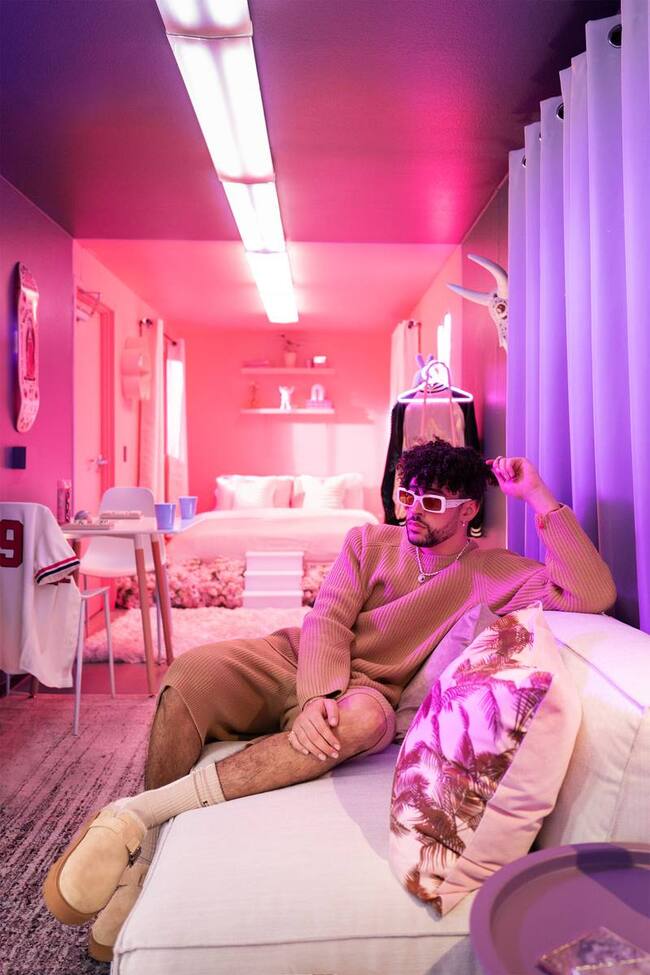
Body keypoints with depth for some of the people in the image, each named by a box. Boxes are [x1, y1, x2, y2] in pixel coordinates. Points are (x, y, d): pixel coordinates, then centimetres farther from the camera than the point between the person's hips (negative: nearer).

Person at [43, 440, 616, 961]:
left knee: (362, 718, -41)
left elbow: (594, 595, -11)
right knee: (188, 675, -28)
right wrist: (316, 696, -24)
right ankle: (146, 850, -11)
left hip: (366, 687, -2)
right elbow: (328, 618, -4)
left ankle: (139, 811, -36)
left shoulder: (495, 572, 3)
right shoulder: (370, 541, 8)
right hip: (296, 659, 2)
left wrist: (538, 496, -13)